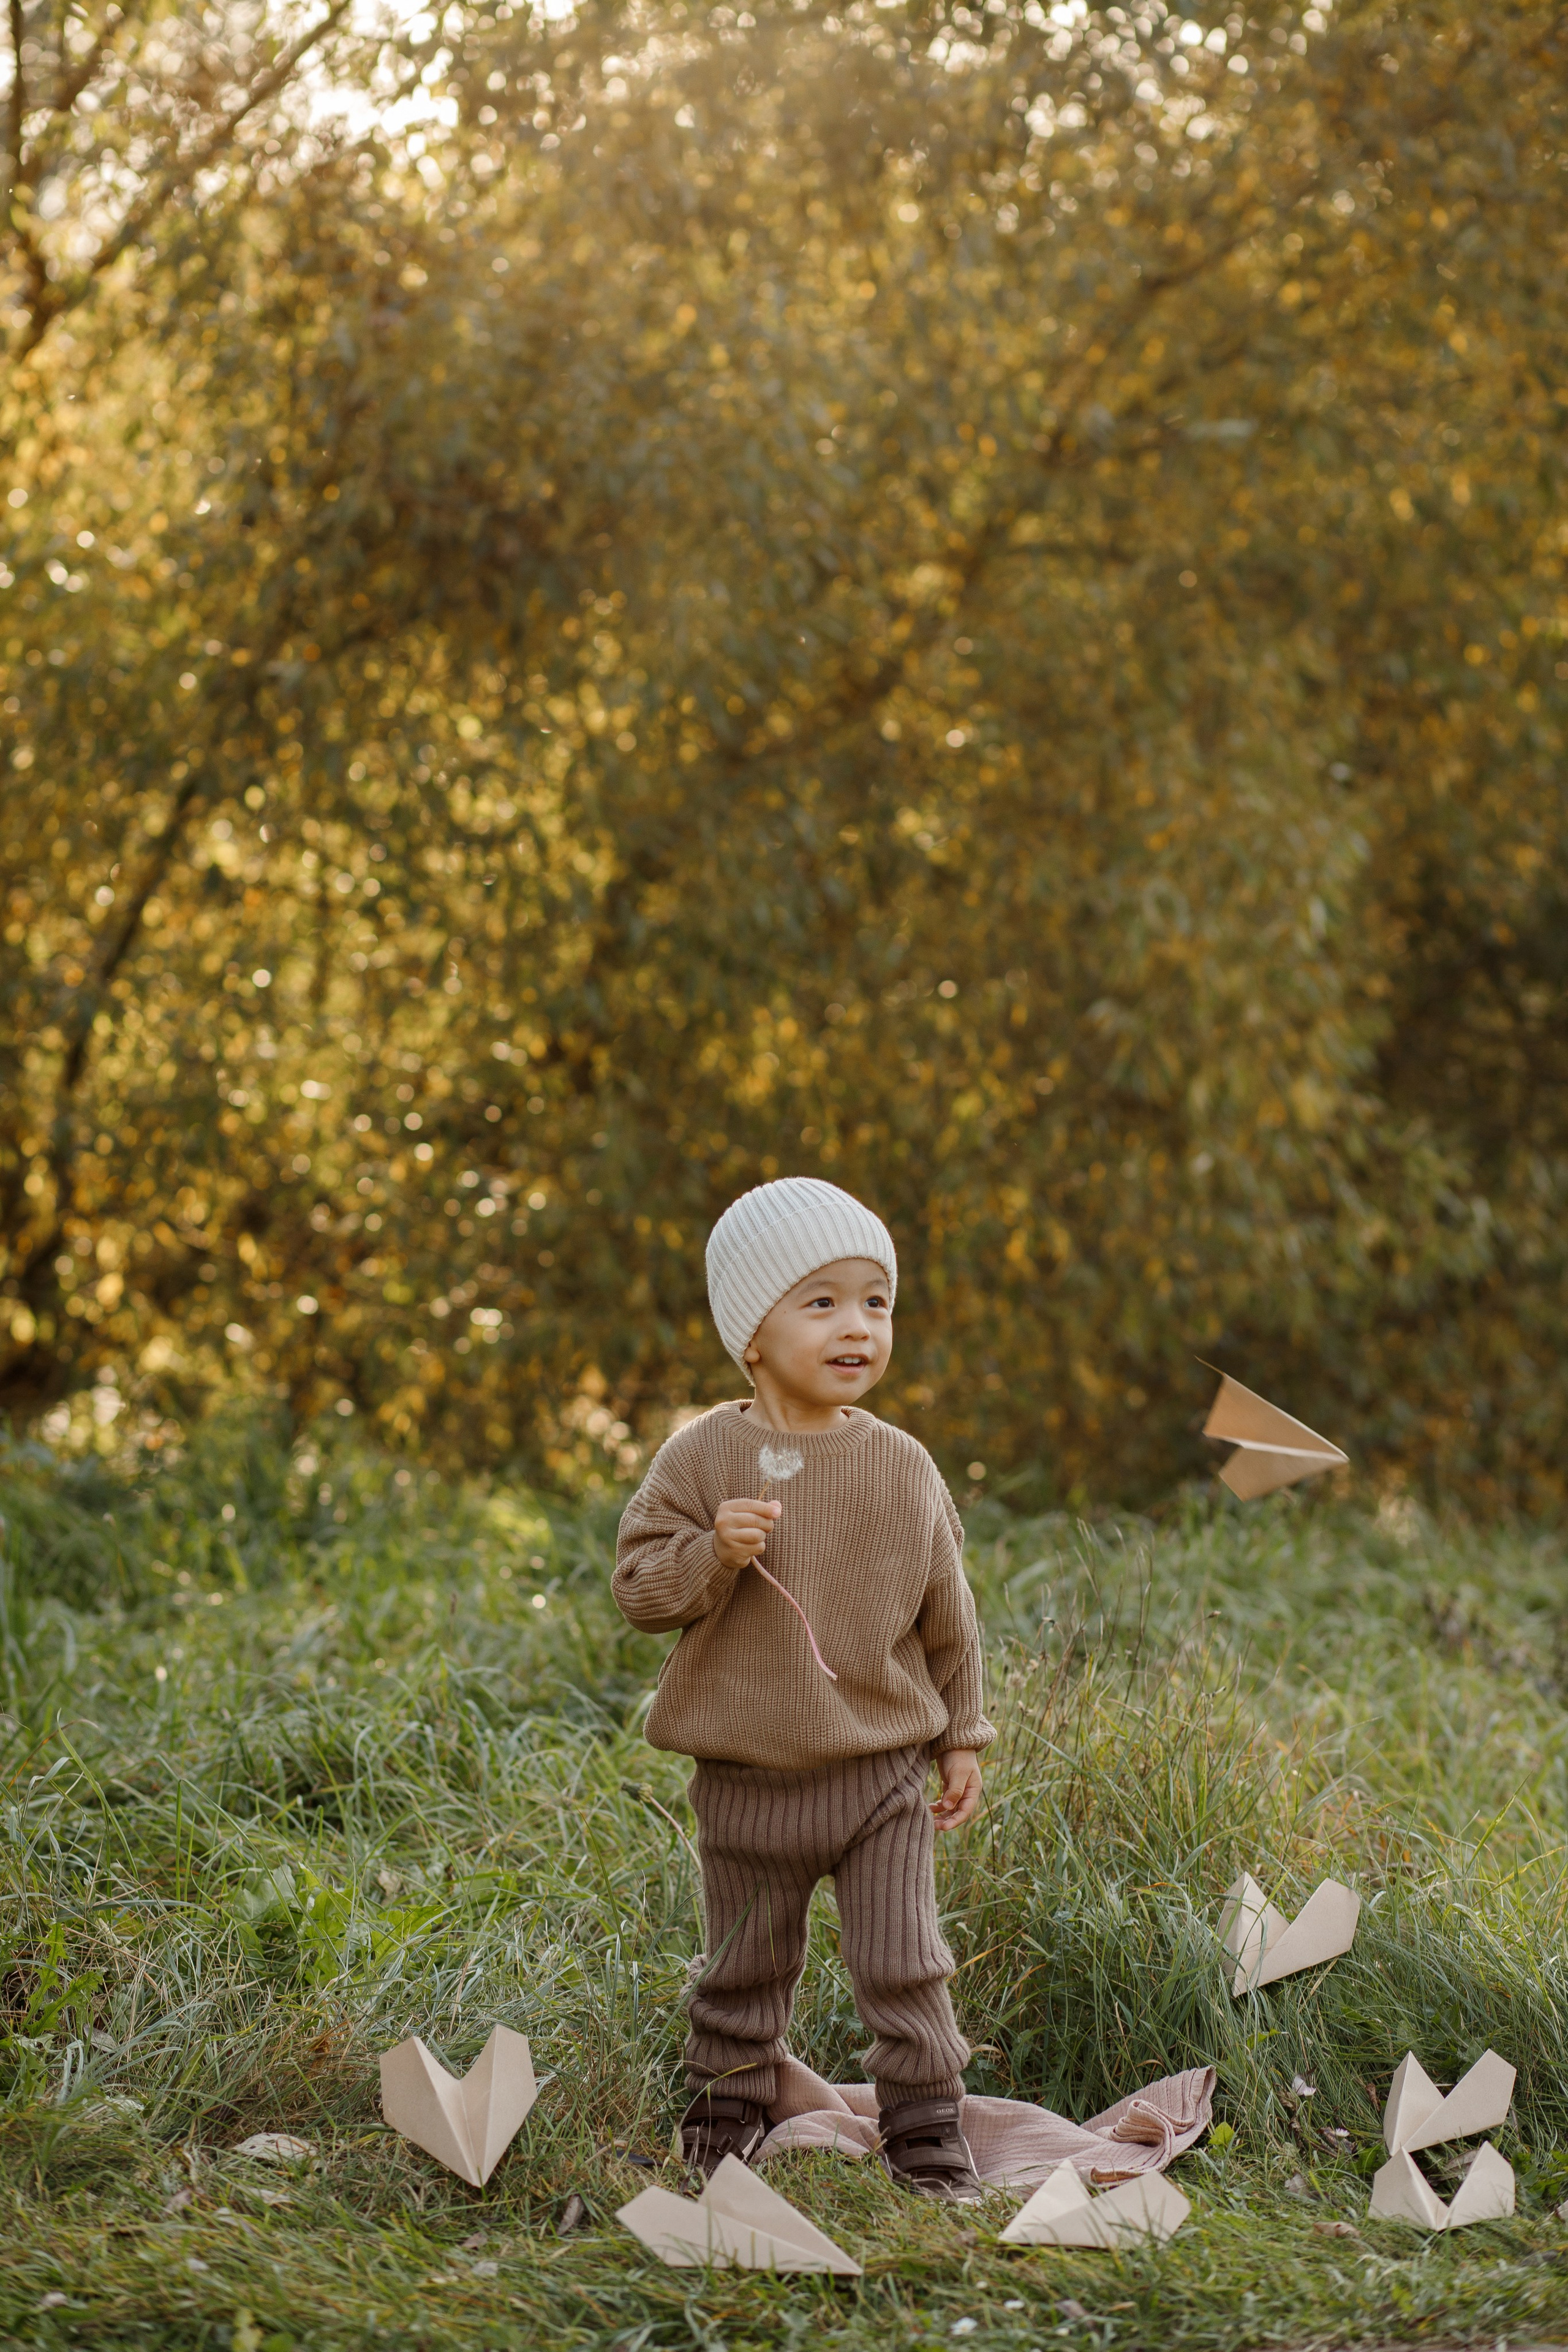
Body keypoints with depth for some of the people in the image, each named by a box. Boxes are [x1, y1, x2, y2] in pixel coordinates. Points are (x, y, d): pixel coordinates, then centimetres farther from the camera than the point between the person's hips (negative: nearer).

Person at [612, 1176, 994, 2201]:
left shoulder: (904, 1469, 0)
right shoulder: (704, 1458, -6)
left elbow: (948, 1616, 8)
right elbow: (642, 1587, -6)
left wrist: (961, 1741, 10)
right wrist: (715, 1552, -24)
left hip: (882, 1776, 1)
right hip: (749, 1783, -1)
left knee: (904, 1969, 2)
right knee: (744, 1973, 13)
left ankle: (927, 2131, 16)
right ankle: (728, 2115, 30)